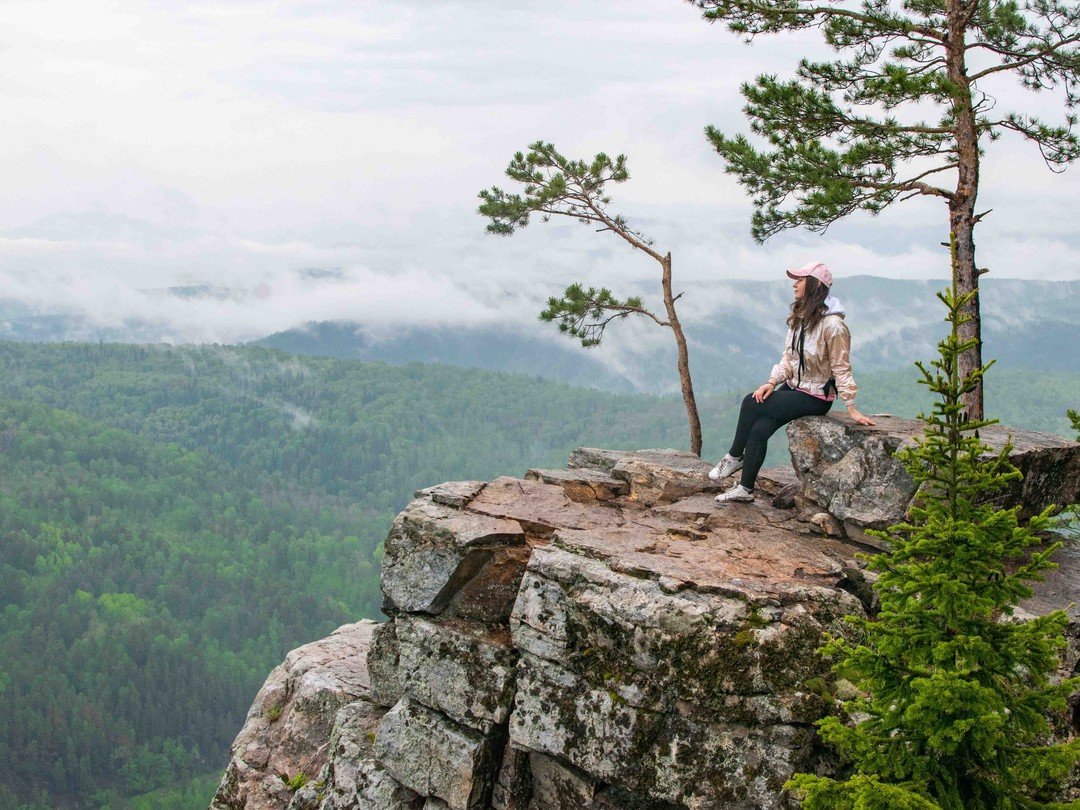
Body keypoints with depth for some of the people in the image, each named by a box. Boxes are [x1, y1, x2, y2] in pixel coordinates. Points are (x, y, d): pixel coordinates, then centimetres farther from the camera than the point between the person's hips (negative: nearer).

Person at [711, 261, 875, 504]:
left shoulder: (832, 325, -18)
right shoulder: (799, 317, 8)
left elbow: (841, 369, -15)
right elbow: (788, 356, 10)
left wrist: (851, 409, -14)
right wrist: (772, 382, -6)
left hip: (816, 397, -7)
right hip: (793, 388, 7)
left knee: (752, 403, -16)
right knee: (759, 429, -13)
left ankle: (735, 457, 3)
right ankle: (745, 488, -6)